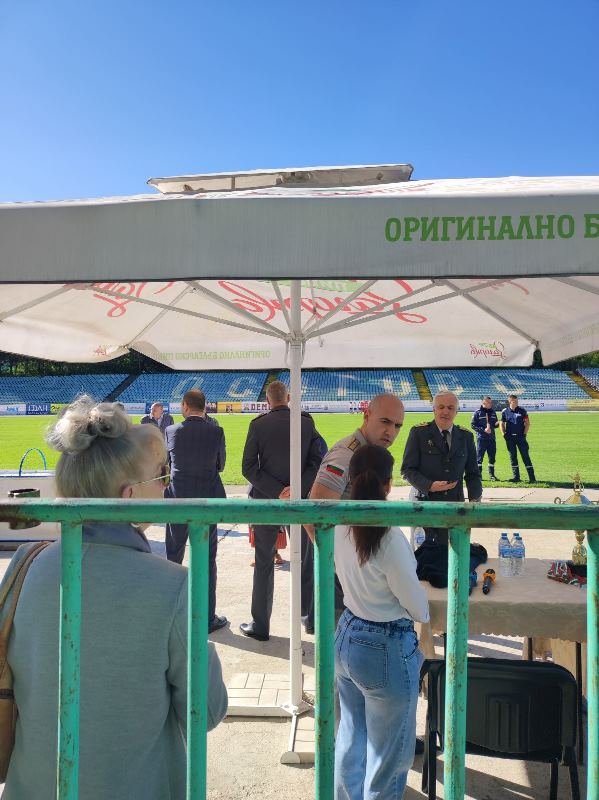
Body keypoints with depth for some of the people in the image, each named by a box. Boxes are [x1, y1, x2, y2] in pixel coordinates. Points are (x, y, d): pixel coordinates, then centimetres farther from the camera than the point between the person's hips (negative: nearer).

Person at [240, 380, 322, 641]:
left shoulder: (258, 424, -7)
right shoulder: (307, 422, -3)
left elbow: (248, 467, -10)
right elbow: (316, 462, -7)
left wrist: (277, 491, -13)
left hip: (265, 500, -1)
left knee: (264, 564, 9)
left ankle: (260, 626, 18)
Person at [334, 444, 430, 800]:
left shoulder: (340, 527, -9)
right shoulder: (390, 537, -27)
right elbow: (416, 603, -15)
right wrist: (424, 619, 5)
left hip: (347, 637, 7)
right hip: (386, 649, -7)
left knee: (351, 736, 27)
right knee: (388, 753, 16)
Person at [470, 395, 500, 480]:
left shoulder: (493, 412, 12)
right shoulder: (477, 413, -3)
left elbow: (495, 424, 19)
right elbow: (473, 425, -6)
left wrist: (496, 424, -5)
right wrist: (483, 429, -15)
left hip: (492, 438, 5)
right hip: (481, 438, -5)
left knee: (492, 457, 8)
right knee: (479, 457, -2)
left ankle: (492, 474, 17)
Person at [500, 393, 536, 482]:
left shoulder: (522, 410, 1)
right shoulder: (505, 411, 5)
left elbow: (527, 423, 3)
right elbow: (502, 423, 13)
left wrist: (525, 434, -7)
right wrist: (504, 434, 0)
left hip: (520, 436, -2)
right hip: (510, 437, 2)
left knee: (525, 456, -4)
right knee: (512, 457, 6)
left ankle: (532, 477, -3)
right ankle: (516, 477, 15)